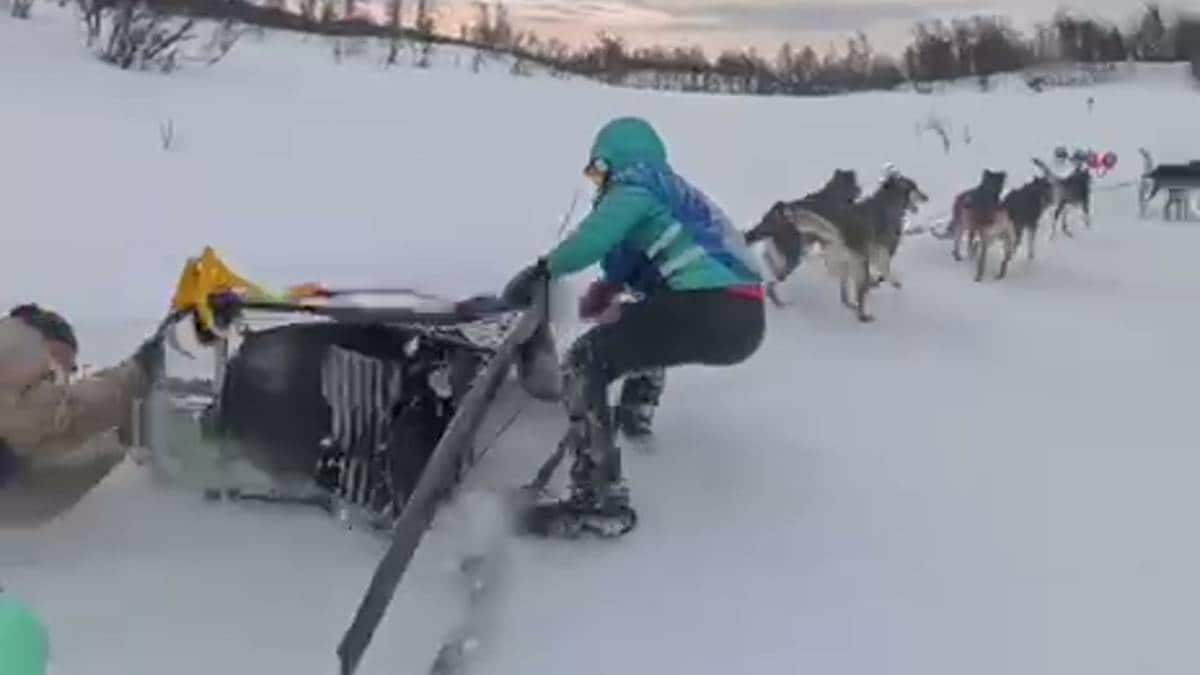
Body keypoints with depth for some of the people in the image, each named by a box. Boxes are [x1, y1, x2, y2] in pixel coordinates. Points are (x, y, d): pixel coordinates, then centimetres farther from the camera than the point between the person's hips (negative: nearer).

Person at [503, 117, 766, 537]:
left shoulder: (634, 188, 3)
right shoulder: (672, 191, 29)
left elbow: (590, 241, -13)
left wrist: (543, 270, 2)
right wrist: (613, 286, 27)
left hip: (710, 314, -9)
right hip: (747, 319, 9)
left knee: (584, 363, -7)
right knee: (649, 319, 38)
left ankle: (600, 502, -15)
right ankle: (635, 412, 39)